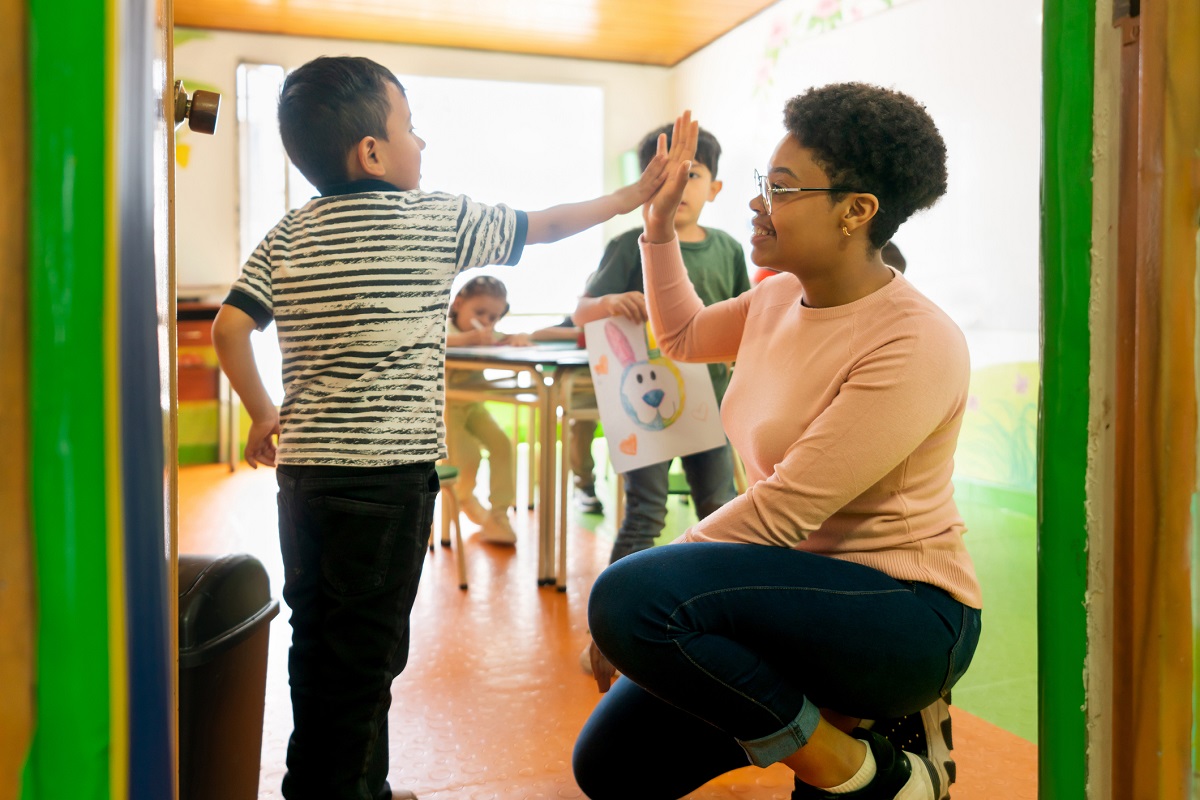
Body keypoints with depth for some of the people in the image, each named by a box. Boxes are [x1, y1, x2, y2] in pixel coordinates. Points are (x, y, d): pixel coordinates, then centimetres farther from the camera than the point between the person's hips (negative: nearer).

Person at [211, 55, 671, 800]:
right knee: (366, 653, 4)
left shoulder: (285, 236, 8)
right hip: (389, 474, -6)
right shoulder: (438, 219, -5)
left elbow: (230, 327, 2)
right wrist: (632, 195, 19)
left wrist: (264, 415, 14)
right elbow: (543, 225, 5)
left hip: (303, 468, 7)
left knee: (317, 640, 17)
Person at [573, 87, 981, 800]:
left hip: (901, 611, -8)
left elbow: (779, 511, -24)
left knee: (631, 595, -30)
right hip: (797, 591, 8)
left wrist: (636, 598, -17)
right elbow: (684, 335, 27)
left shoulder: (915, 346, -22)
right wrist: (660, 219, 17)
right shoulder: (779, 297, 5)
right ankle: (834, 720, 12)